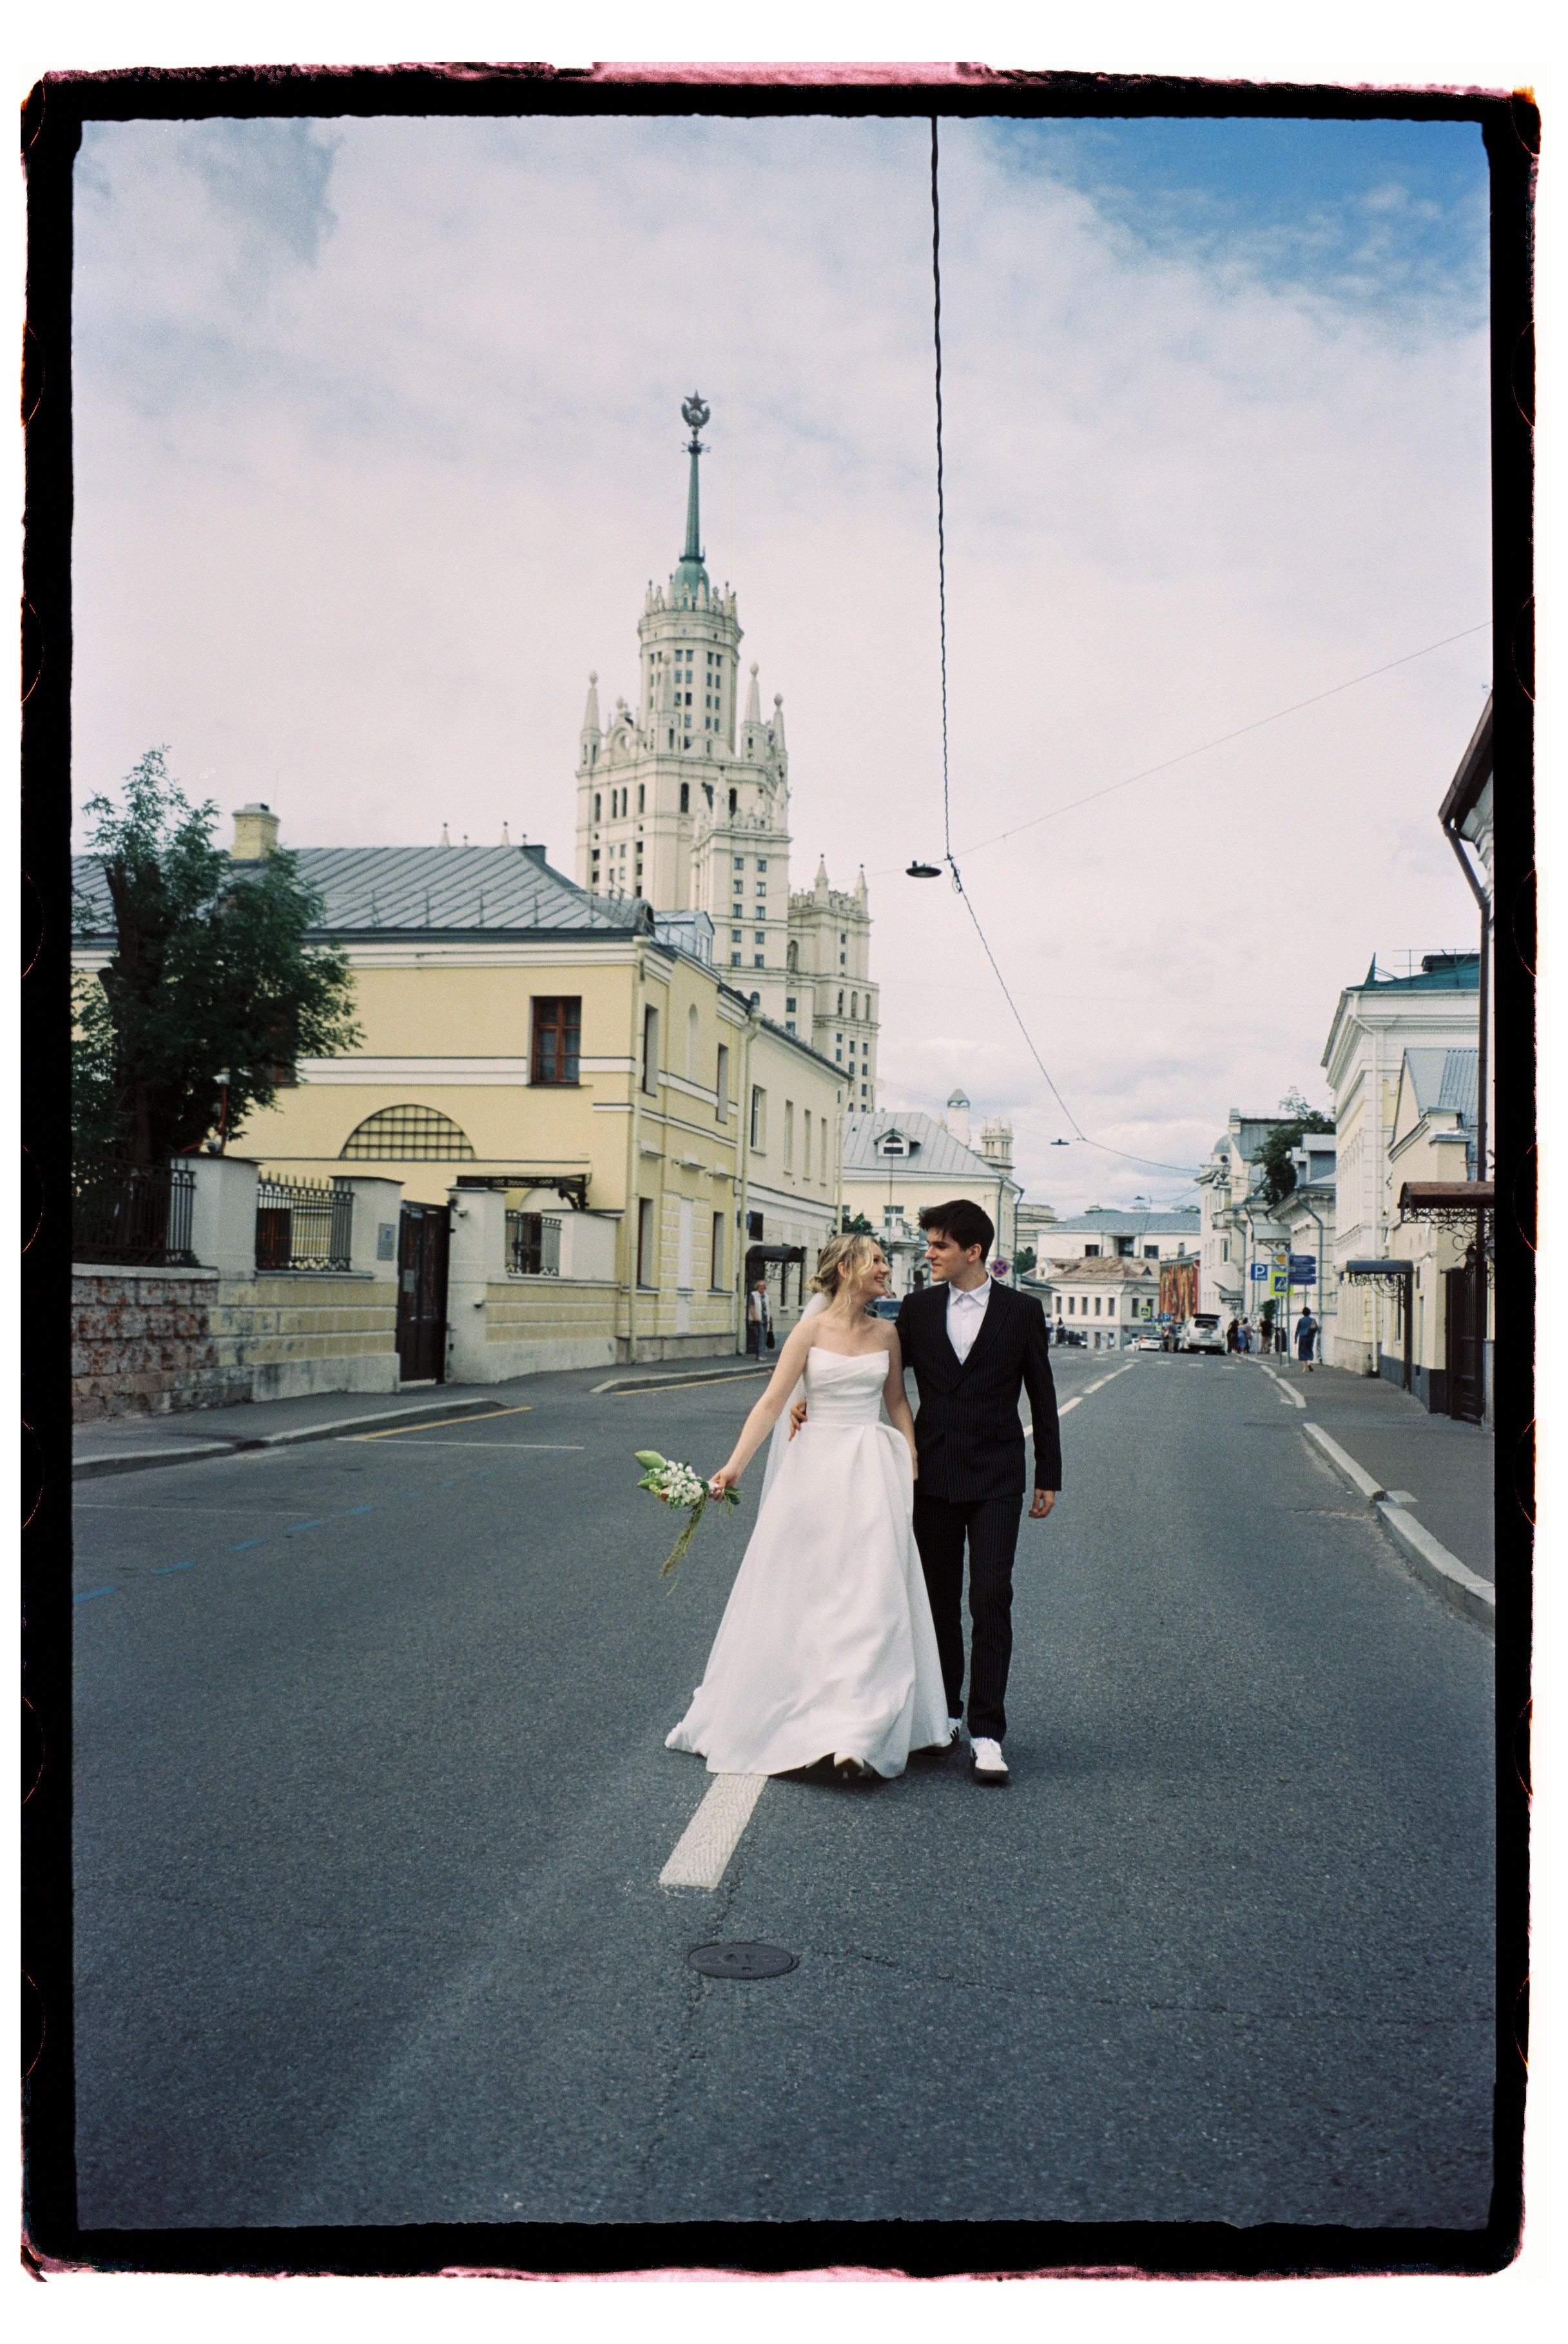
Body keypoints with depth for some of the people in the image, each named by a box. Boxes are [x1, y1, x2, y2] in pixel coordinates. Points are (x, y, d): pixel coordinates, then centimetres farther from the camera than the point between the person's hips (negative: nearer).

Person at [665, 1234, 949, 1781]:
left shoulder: (886, 1333, 8)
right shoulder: (811, 1330, -3)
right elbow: (773, 1400, -8)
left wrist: (912, 1467, 8)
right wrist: (734, 1465, -16)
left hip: (873, 1474, 2)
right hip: (815, 1469, -2)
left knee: (869, 1598, -6)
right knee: (795, 1596, 5)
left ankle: (853, 1735, -8)